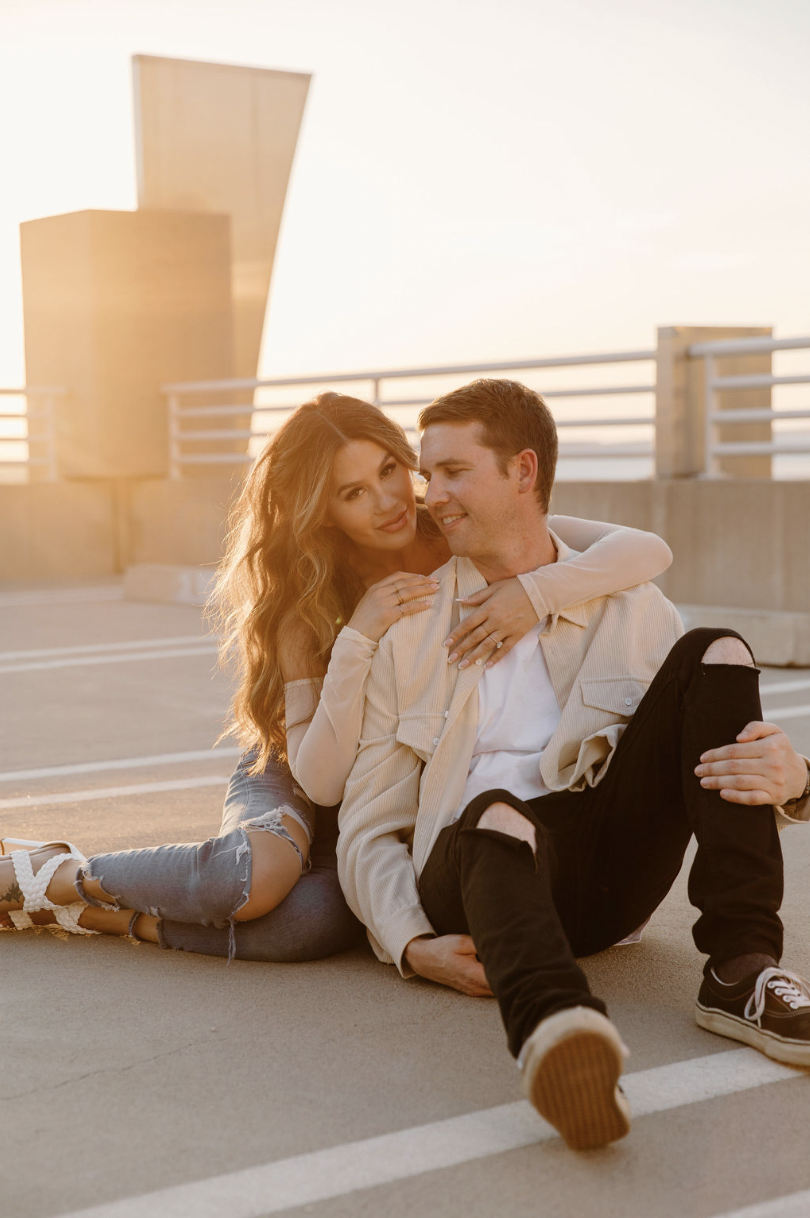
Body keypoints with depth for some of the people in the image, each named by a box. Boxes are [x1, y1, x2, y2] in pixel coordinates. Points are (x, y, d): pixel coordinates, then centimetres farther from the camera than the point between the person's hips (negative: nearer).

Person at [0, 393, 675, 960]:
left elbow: (648, 549, -21)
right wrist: (358, 640, -33)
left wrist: (535, 591, -38)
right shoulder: (305, 599, -13)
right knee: (266, 872, -38)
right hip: (292, 781, 0)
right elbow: (321, 779, -22)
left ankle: (112, 914, -14)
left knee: (317, 921, -35)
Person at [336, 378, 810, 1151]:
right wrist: (413, 947, -11)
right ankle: (554, 1032, -68)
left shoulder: (629, 612, 14)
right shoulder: (405, 632, 13)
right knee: (498, 815, -37)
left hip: (609, 872, 2)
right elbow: (368, 828, 9)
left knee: (716, 658, -14)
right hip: (472, 874, -1)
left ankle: (741, 973, -26)